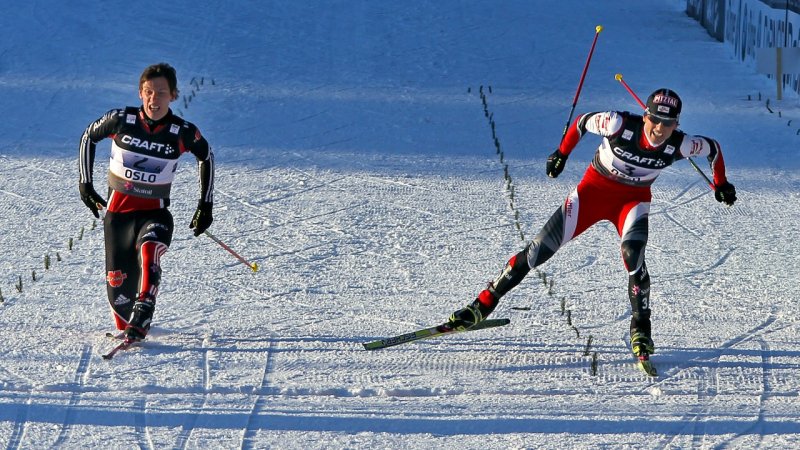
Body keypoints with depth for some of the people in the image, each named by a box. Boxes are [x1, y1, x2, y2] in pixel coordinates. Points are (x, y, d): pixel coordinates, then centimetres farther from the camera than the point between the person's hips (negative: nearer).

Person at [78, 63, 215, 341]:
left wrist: (206, 205, 9)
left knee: (149, 252, -34)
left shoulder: (183, 133, -11)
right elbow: (88, 137, 8)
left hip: (155, 212, -1)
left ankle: (140, 323, -42)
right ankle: (124, 326, 35)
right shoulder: (121, 120, -11)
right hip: (118, 209, 1)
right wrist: (85, 182, 6)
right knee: (117, 281, 3)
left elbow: (206, 157, 9)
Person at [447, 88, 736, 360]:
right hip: (595, 189, -1)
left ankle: (640, 331, -14)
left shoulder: (679, 145, -22)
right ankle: (483, 305, 7)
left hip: (634, 199, 1)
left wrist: (721, 185, 9)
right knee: (540, 249, -5)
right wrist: (562, 153, -1)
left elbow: (713, 148, -1)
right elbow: (583, 121, -9)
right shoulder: (620, 124, -29)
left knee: (633, 256, -29)